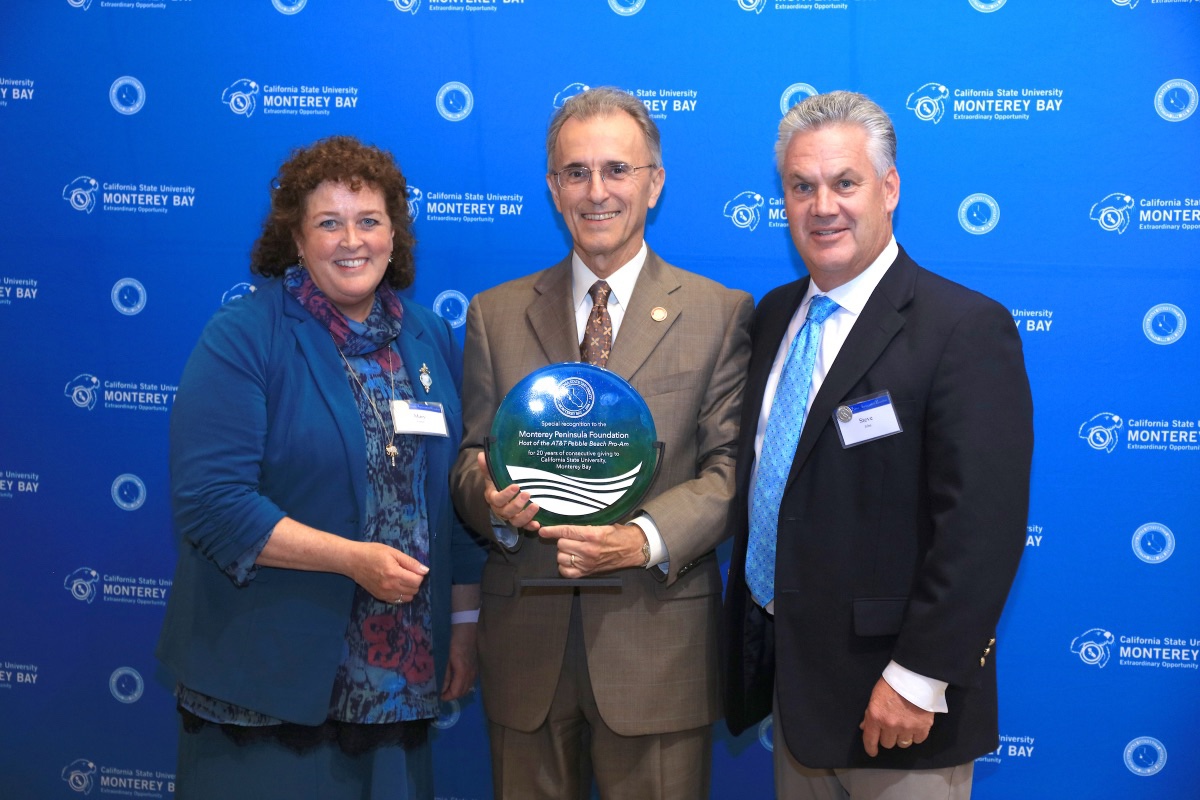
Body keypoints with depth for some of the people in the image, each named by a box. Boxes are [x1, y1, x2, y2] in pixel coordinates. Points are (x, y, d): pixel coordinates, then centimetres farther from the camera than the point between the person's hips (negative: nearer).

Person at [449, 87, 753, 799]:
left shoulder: (719, 314, 1)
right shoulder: (496, 314, 9)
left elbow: (732, 469, -4)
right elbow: (470, 455, 9)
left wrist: (644, 539, -20)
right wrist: (492, 498, -14)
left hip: (657, 640, -2)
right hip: (526, 641, 2)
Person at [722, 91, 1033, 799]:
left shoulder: (967, 329, -16)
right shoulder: (775, 315, 8)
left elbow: (982, 526, -20)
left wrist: (919, 677, -21)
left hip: (889, 697, -7)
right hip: (788, 672, 7)